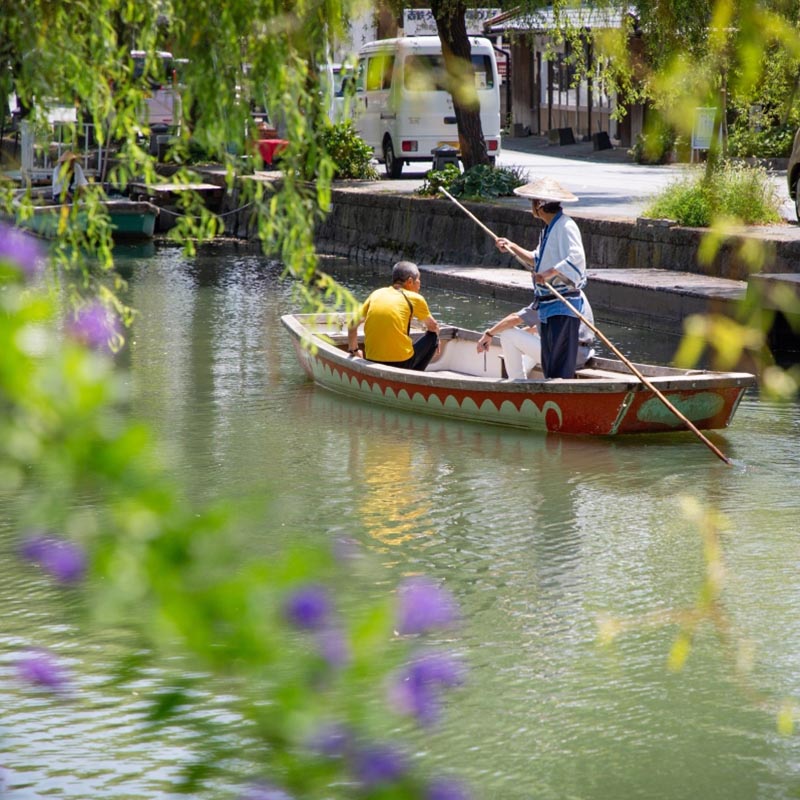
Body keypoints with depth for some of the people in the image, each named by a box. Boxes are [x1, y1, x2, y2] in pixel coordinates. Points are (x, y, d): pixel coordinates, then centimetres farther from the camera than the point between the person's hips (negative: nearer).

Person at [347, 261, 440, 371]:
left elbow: (353, 324, 14)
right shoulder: (415, 298, 2)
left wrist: (353, 350, 29)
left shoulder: (377, 294, 11)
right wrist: (435, 340, 40)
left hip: (372, 362, 6)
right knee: (432, 336, 19)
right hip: (401, 362, -6)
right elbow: (433, 327, 18)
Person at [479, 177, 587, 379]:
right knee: (548, 368, 13)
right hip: (548, 308, 10)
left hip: (563, 308, -10)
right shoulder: (549, 229, 17)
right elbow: (536, 261, 29)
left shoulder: (565, 226, -15)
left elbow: (576, 258, -29)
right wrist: (512, 248, 25)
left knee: (561, 369, -12)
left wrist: (550, 273, -35)